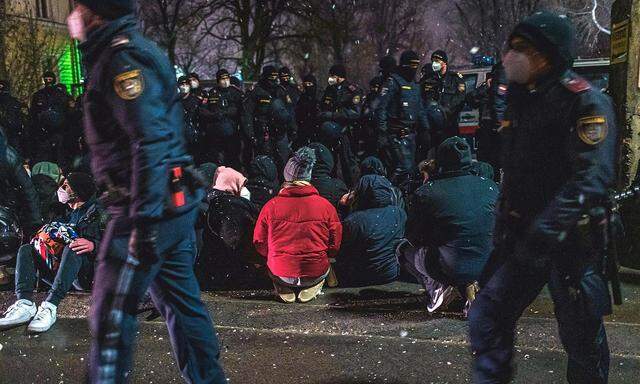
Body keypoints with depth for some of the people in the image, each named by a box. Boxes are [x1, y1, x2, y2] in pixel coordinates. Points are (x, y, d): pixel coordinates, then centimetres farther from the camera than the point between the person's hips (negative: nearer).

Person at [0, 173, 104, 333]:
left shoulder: (95, 212, 7)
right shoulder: (66, 216, 29)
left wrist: (93, 245, -27)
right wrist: (41, 240, -2)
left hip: (86, 276, -7)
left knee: (72, 247, -33)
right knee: (25, 250, -3)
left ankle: (50, 306, -46)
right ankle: (25, 303, -29)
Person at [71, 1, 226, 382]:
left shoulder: (122, 58, -14)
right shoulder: (134, 51, 17)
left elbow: (151, 142, -24)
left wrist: (145, 221, -25)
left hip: (148, 207, -10)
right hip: (173, 202, 10)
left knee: (111, 312, -1)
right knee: (181, 301, 16)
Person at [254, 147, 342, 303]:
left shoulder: (271, 206, -8)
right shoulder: (325, 206, -7)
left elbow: (259, 242, 3)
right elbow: (335, 245, 0)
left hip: (280, 272, 1)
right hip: (316, 273, 0)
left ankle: (284, 289, 11)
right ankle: (309, 289, 9)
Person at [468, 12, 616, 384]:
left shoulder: (585, 102, -14)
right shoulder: (524, 99, 12)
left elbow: (592, 178, -27)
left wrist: (544, 232, -37)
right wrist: (505, 224, 18)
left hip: (570, 240, -7)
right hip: (523, 237, 7)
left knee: (583, 338, 7)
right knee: (487, 318, 4)